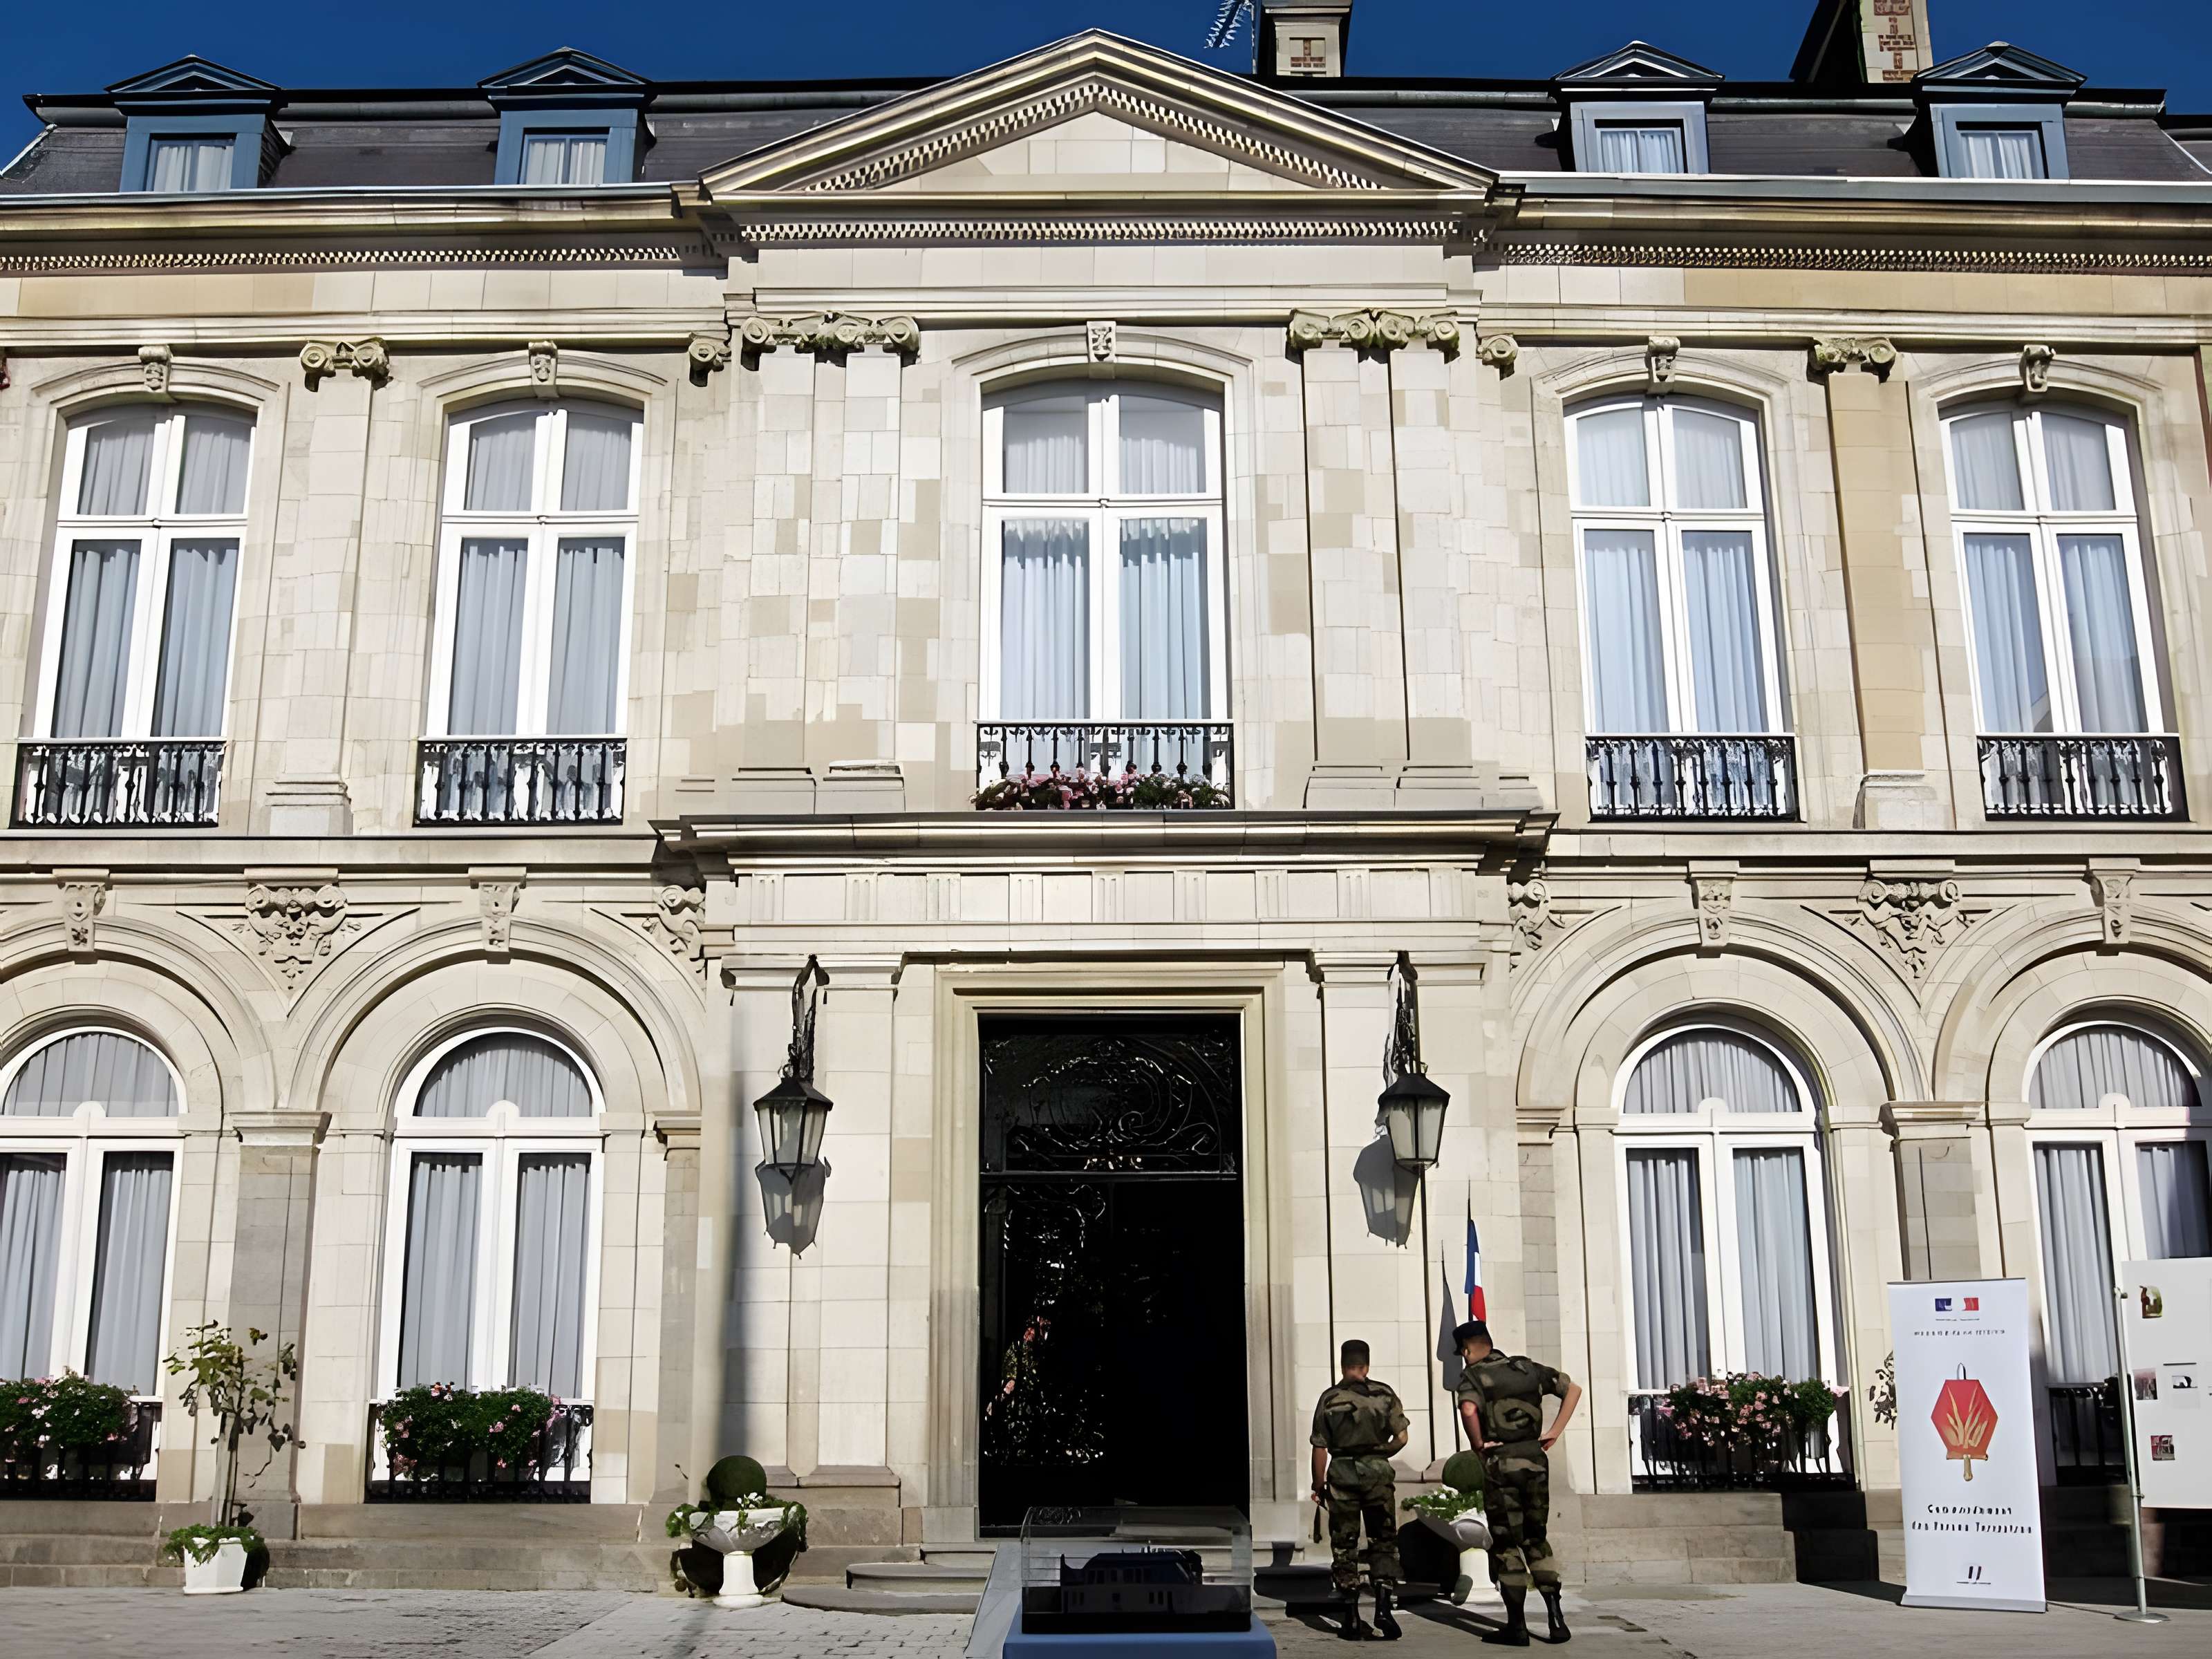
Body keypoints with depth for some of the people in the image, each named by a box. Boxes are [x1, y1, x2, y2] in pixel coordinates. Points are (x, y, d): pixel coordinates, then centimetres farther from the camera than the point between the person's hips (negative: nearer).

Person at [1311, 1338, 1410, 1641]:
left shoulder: (1329, 1398, -1)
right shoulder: (1384, 1394, 1)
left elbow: (1320, 1448, -2)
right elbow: (1401, 1437, -1)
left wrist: (1318, 1486, 8)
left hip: (1341, 1475, 0)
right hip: (1377, 1473, 0)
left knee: (1344, 1547, 8)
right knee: (1383, 1543, 11)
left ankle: (1352, 1619, 8)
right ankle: (1383, 1607, -4)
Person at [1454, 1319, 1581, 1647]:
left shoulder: (1473, 1375, -6)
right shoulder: (1527, 1368, 11)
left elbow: (1468, 1409, -28)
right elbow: (1573, 1389, 18)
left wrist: (1479, 1445, -12)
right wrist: (1555, 1431, 13)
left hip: (1502, 1463, -5)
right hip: (1535, 1459, 5)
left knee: (1506, 1546, 6)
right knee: (1536, 1540, 18)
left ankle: (1517, 1626, 8)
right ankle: (1556, 1616, 8)